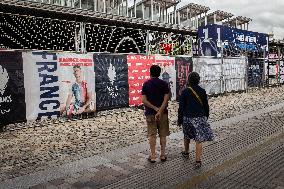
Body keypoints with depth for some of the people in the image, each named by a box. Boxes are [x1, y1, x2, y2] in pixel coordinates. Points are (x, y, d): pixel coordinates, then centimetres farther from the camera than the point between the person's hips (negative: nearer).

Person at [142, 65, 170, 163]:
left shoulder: (146, 84, -1)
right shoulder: (164, 84, -2)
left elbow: (144, 100, -10)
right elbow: (166, 99, -13)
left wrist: (155, 108, -11)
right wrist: (160, 111, -16)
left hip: (150, 113, 0)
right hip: (163, 113, 0)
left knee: (152, 135, 7)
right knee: (163, 135, 11)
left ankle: (153, 156, 11)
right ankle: (163, 155, 18)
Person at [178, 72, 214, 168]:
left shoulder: (185, 92, -6)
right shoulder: (202, 91, 1)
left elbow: (181, 107, -6)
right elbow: (206, 106, 8)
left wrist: (180, 119, 2)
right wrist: (206, 117, 21)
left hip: (187, 117, 0)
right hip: (200, 117, 1)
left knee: (187, 136, 22)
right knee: (199, 139, 0)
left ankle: (186, 153, 42)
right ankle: (198, 161, -2)